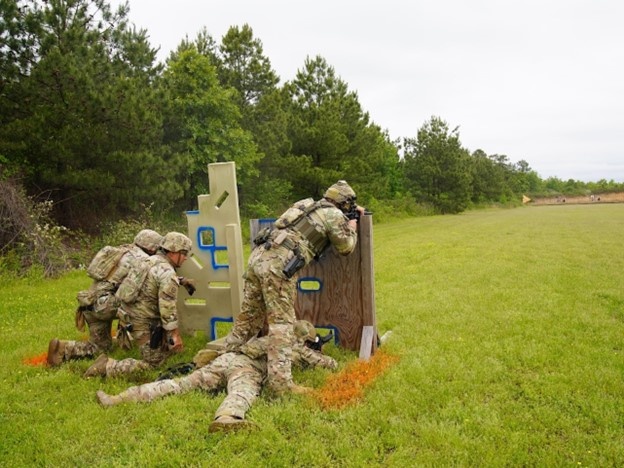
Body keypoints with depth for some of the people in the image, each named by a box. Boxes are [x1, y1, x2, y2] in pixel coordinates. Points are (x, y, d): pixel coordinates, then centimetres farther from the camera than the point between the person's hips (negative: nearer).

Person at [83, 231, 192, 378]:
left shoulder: (150, 260, 8)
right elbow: (168, 308, -21)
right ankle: (107, 366, -8)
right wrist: (175, 334, -13)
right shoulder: (168, 273, -20)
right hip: (142, 323, -9)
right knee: (152, 364, 1)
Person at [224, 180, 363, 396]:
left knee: (249, 316, 18)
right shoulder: (334, 215, 5)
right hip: (279, 264, -8)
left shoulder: (310, 204, 26)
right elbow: (345, 248, 17)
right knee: (282, 323, -5)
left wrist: (348, 216, 45)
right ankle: (280, 382, -6)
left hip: (258, 256, 8)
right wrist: (352, 227, 33)